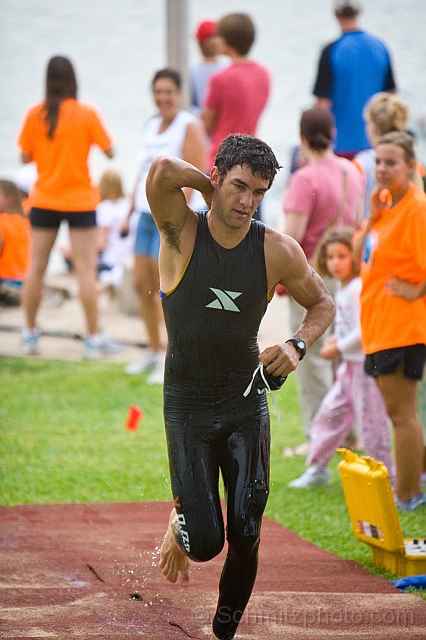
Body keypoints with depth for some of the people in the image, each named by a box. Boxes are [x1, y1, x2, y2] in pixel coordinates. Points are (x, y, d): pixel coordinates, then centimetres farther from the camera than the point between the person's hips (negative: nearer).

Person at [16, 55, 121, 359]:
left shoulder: (34, 115, -4)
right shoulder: (86, 114, -10)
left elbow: (25, 157, 1)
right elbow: (109, 151, -6)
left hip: (44, 200, 3)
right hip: (80, 201, -2)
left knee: (36, 267, 9)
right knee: (86, 268, -1)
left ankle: (30, 333, 15)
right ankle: (94, 338, -1)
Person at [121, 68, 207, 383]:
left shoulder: (189, 126, -9)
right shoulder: (152, 126, 16)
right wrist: (130, 212, 21)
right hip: (149, 214, 8)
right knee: (142, 283, 8)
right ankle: (155, 351, 22)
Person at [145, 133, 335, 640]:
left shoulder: (278, 251, -6)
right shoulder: (182, 233, -13)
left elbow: (322, 304, 9)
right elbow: (162, 172, -32)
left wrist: (296, 346, -10)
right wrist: (210, 187, -14)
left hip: (247, 404, 2)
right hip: (187, 406, -2)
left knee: (245, 537, -2)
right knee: (205, 542, -7)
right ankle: (180, 523, 31)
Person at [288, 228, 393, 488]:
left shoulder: (358, 290, -19)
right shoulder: (342, 290, 12)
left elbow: (362, 332, -22)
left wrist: (338, 348, -13)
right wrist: (336, 338, 10)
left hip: (365, 362, -10)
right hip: (349, 364, 10)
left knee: (371, 418, -3)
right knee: (331, 411, 13)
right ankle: (317, 469, 22)